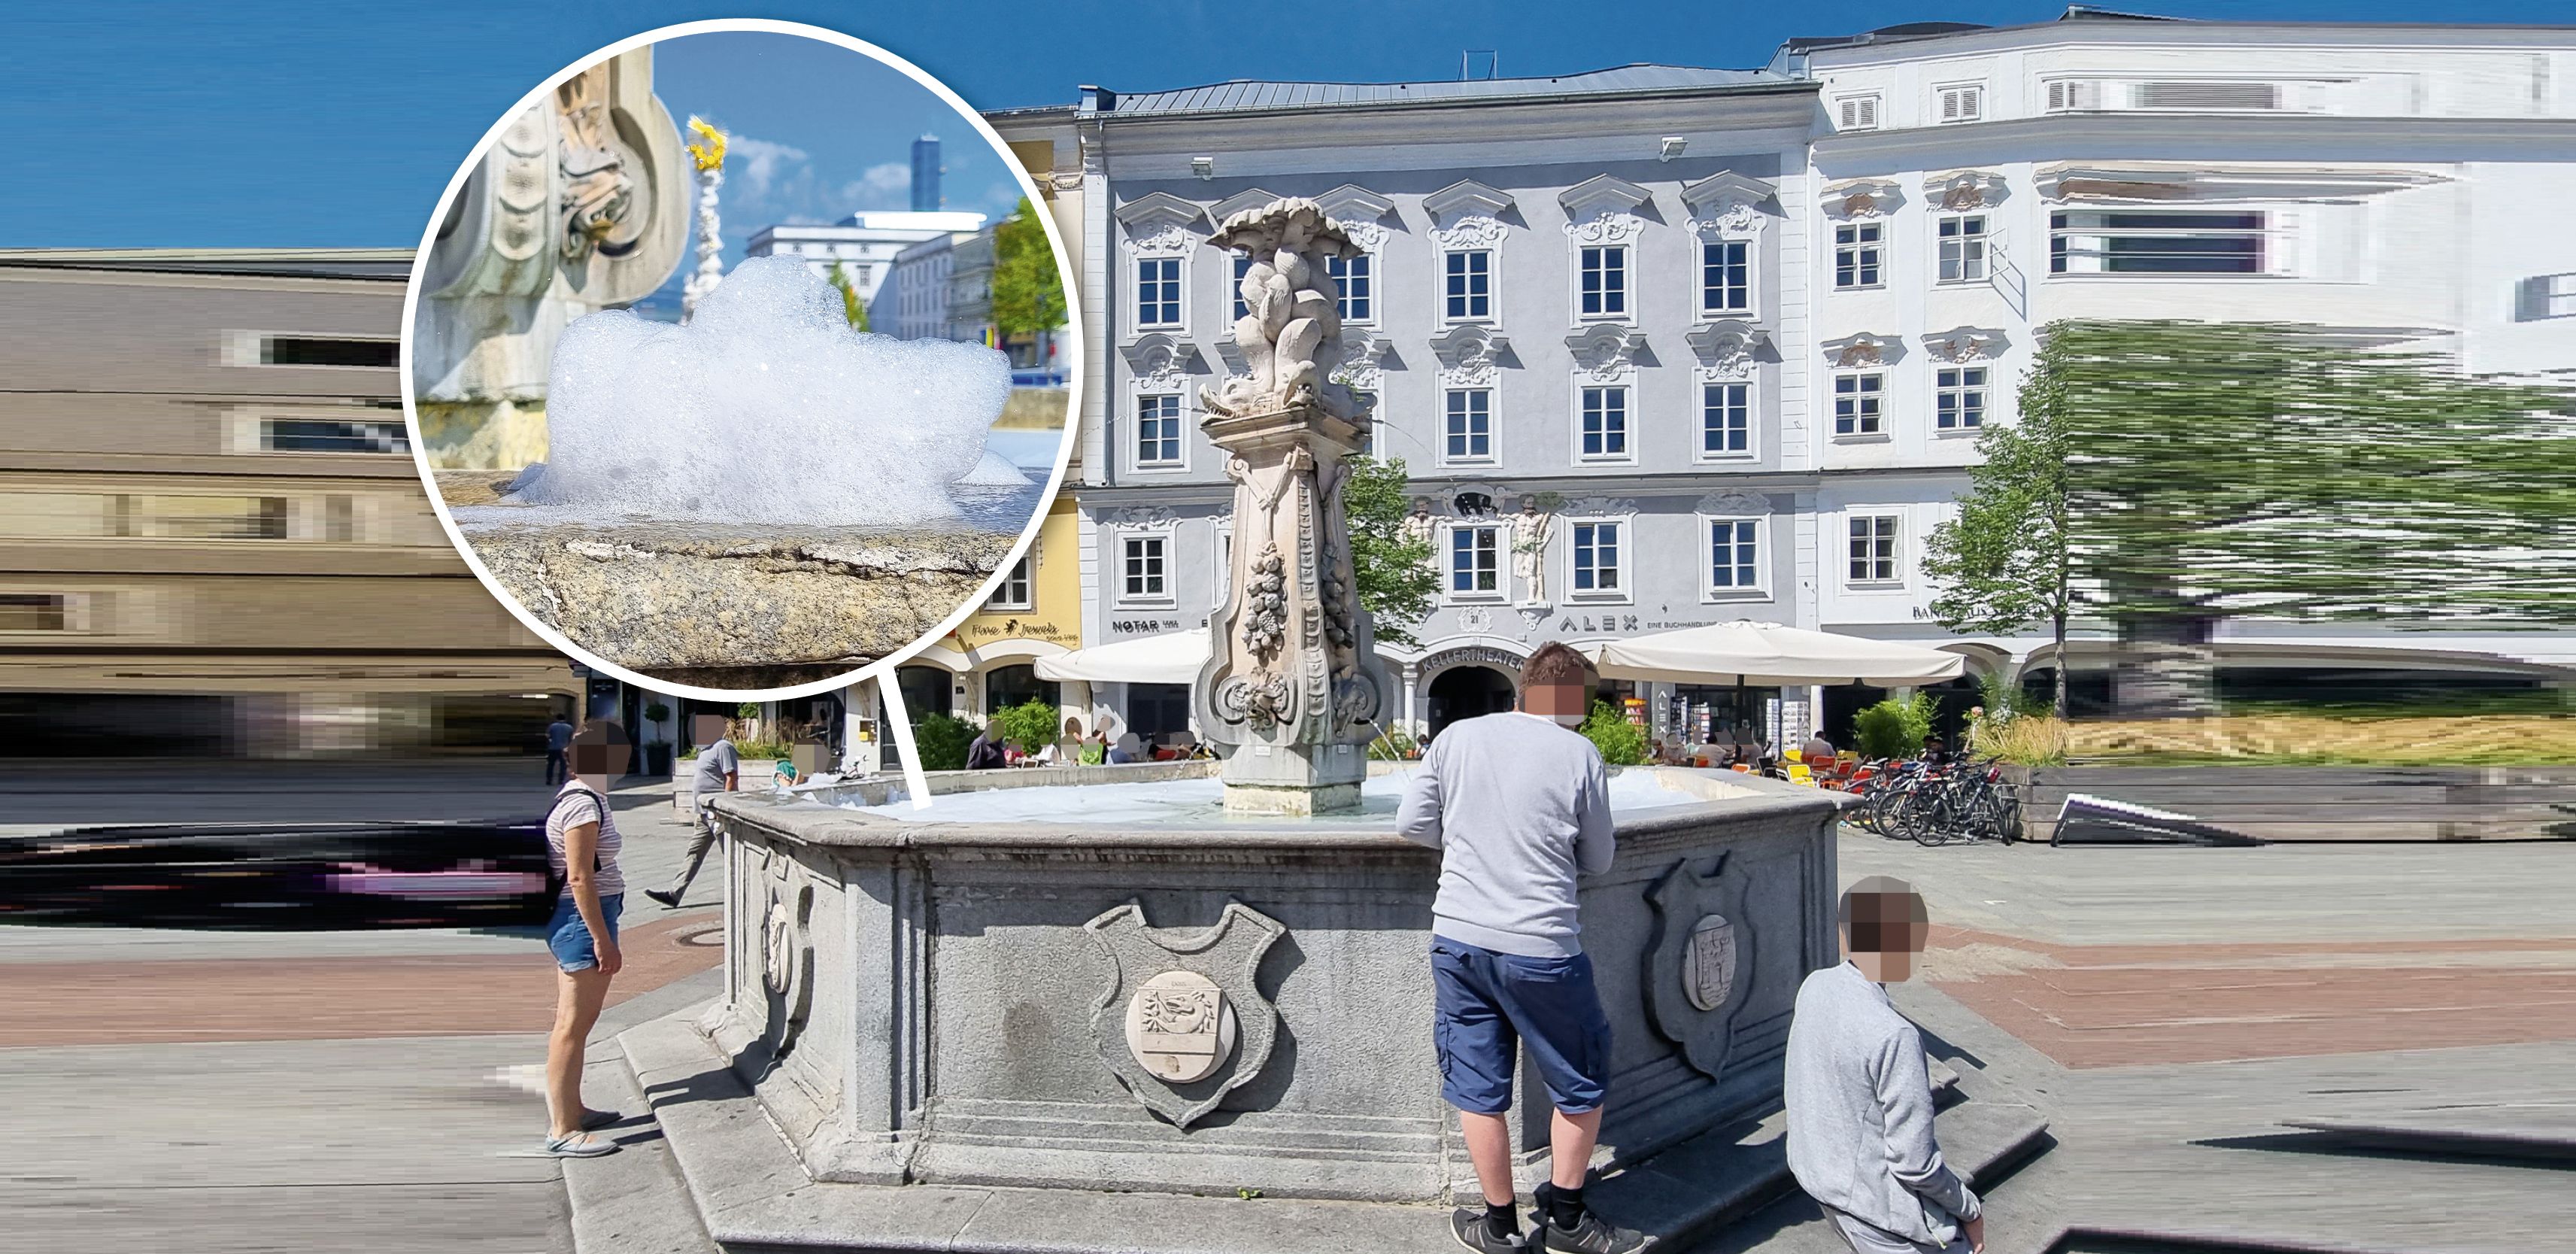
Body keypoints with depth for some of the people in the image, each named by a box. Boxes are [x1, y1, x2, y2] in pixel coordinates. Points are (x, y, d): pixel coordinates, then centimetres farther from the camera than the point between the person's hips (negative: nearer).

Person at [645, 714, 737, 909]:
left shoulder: (723, 747, -14)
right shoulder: (707, 749, 17)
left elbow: (732, 779, -20)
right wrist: (697, 808, 24)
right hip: (706, 813, 11)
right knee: (693, 853, 8)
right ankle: (674, 894, 8)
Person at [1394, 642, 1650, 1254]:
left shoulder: (1458, 738, 2)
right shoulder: (1579, 755, -6)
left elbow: (1412, 824, 5)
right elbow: (1598, 860, 4)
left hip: (1458, 936, 3)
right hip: (1539, 945, -3)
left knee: (1478, 1087, 12)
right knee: (1581, 1083, 16)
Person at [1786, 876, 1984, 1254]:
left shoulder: (1815, 987, -7)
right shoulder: (1894, 1037, -30)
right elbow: (1914, 1164, -23)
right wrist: (1970, 1209, -7)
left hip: (1821, 1177, 8)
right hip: (1879, 1208, -8)